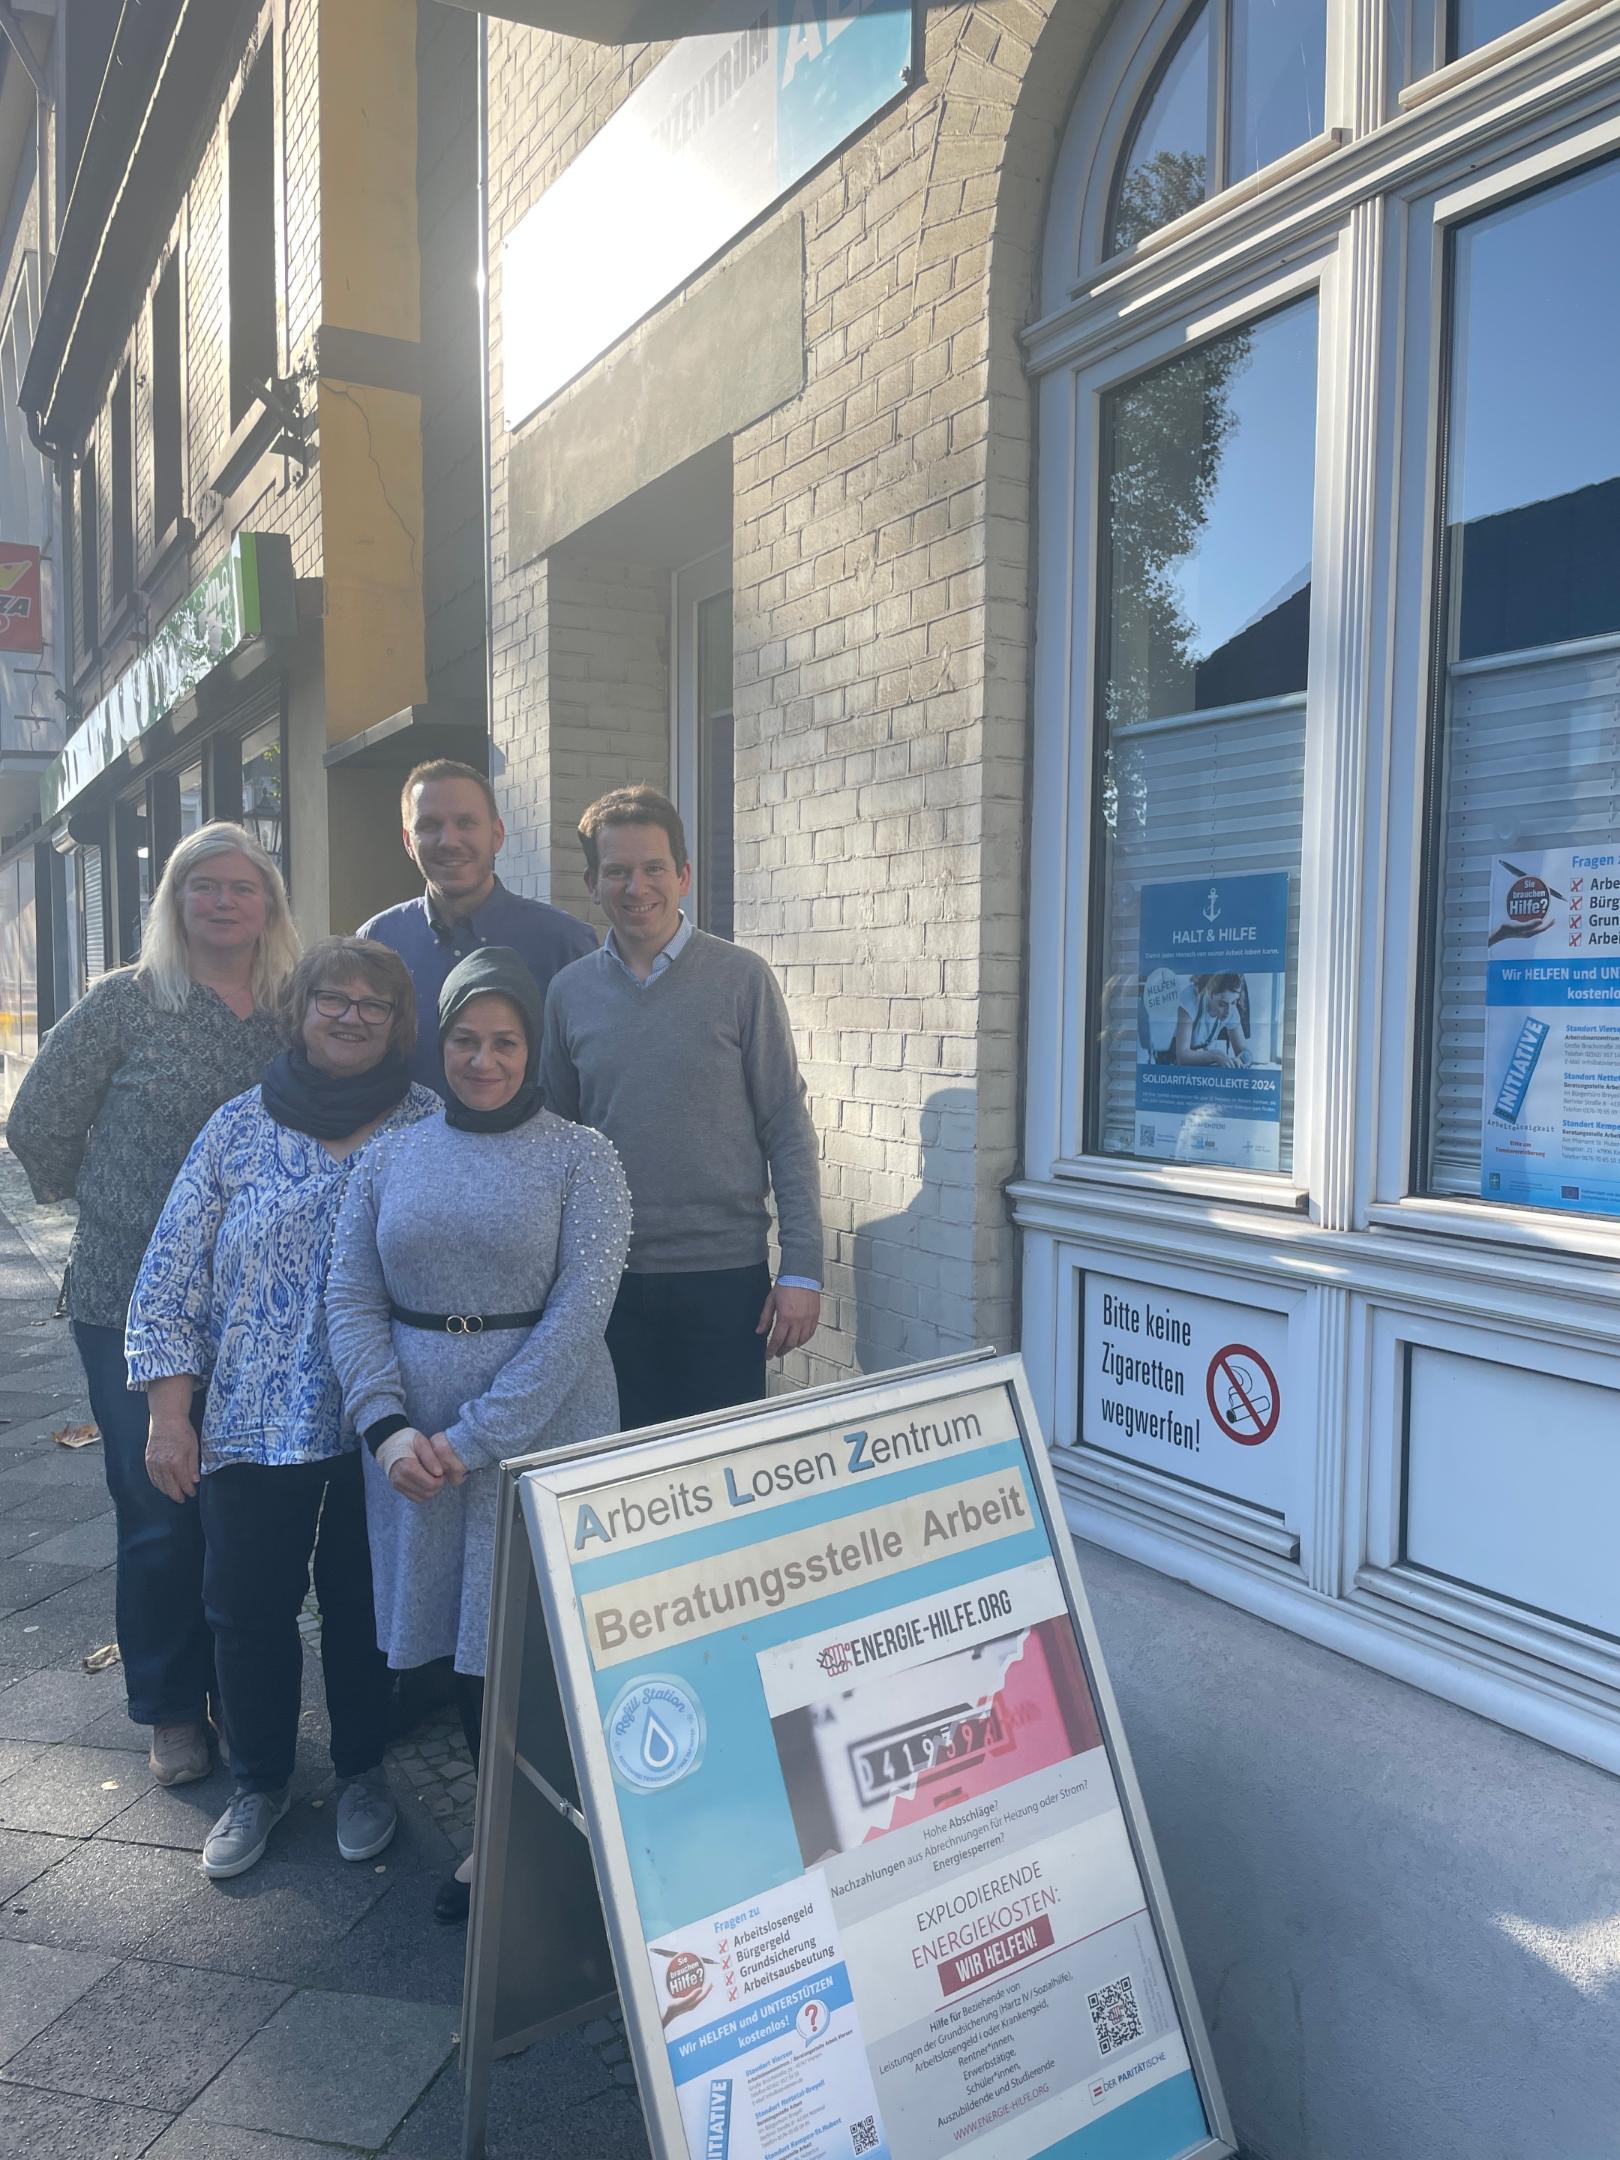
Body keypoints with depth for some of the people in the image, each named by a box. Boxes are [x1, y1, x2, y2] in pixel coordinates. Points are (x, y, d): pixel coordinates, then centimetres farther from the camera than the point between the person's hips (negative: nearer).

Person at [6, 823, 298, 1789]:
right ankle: (173, 1709, 24)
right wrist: (109, 1202, 8)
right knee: (160, 1512, 5)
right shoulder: (124, 1001, -5)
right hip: (135, 1303, -2)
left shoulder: (295, 1010, 3)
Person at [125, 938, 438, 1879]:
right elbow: (172, 1278, 2)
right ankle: (260, 1782, 34)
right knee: (248, 1604, 10)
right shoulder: (239, 1128, 0)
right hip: (253, 1423, 1)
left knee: (362, 1602, 13)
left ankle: (364, 1772, 36)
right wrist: (170, 1413, -2)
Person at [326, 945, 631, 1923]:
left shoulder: (580, 1157, -4)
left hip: (544, 1428, -3)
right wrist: (389, 1427, -11)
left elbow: (579, 1310, -12)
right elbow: (352, 1300, 4)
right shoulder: (392, 1159, 7)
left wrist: (476, 1436, -16)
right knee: (457, 1631, 12)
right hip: (415, 1436, 4)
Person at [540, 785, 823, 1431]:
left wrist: (801, 1269, -8)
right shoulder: (569, 992, 5)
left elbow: (787, 1130, -4)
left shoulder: (741, 979, -4)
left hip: (725, 1275, -2)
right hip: (607, 1279, 3)